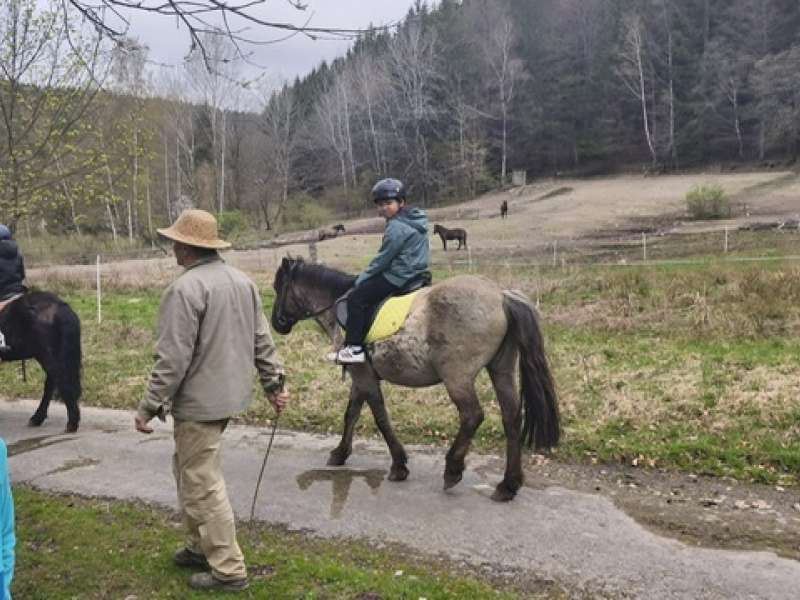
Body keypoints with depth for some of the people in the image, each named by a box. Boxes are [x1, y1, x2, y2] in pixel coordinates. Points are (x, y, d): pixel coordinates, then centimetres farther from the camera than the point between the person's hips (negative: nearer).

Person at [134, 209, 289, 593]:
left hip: (199, 402, -9)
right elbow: (262, 341, 11)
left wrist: (149, 407, -13)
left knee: (203, 485, 2)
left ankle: (229, 571, 11)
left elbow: (172, 359, -21)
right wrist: (274, 384, 18)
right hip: (230, 393, 9)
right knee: (189, 470, 24)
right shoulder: (242, 281, 7)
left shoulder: (185, 289, -19)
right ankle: (202, 545, 35)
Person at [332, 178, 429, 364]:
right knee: (364, 293, 25)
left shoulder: (396, 226, -18)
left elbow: (382, 259, -15)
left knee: (355, 298, -7)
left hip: (397, 277, -11)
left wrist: (362, 278, -2)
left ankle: (354, 348, -9)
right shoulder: (414, 221, 13)